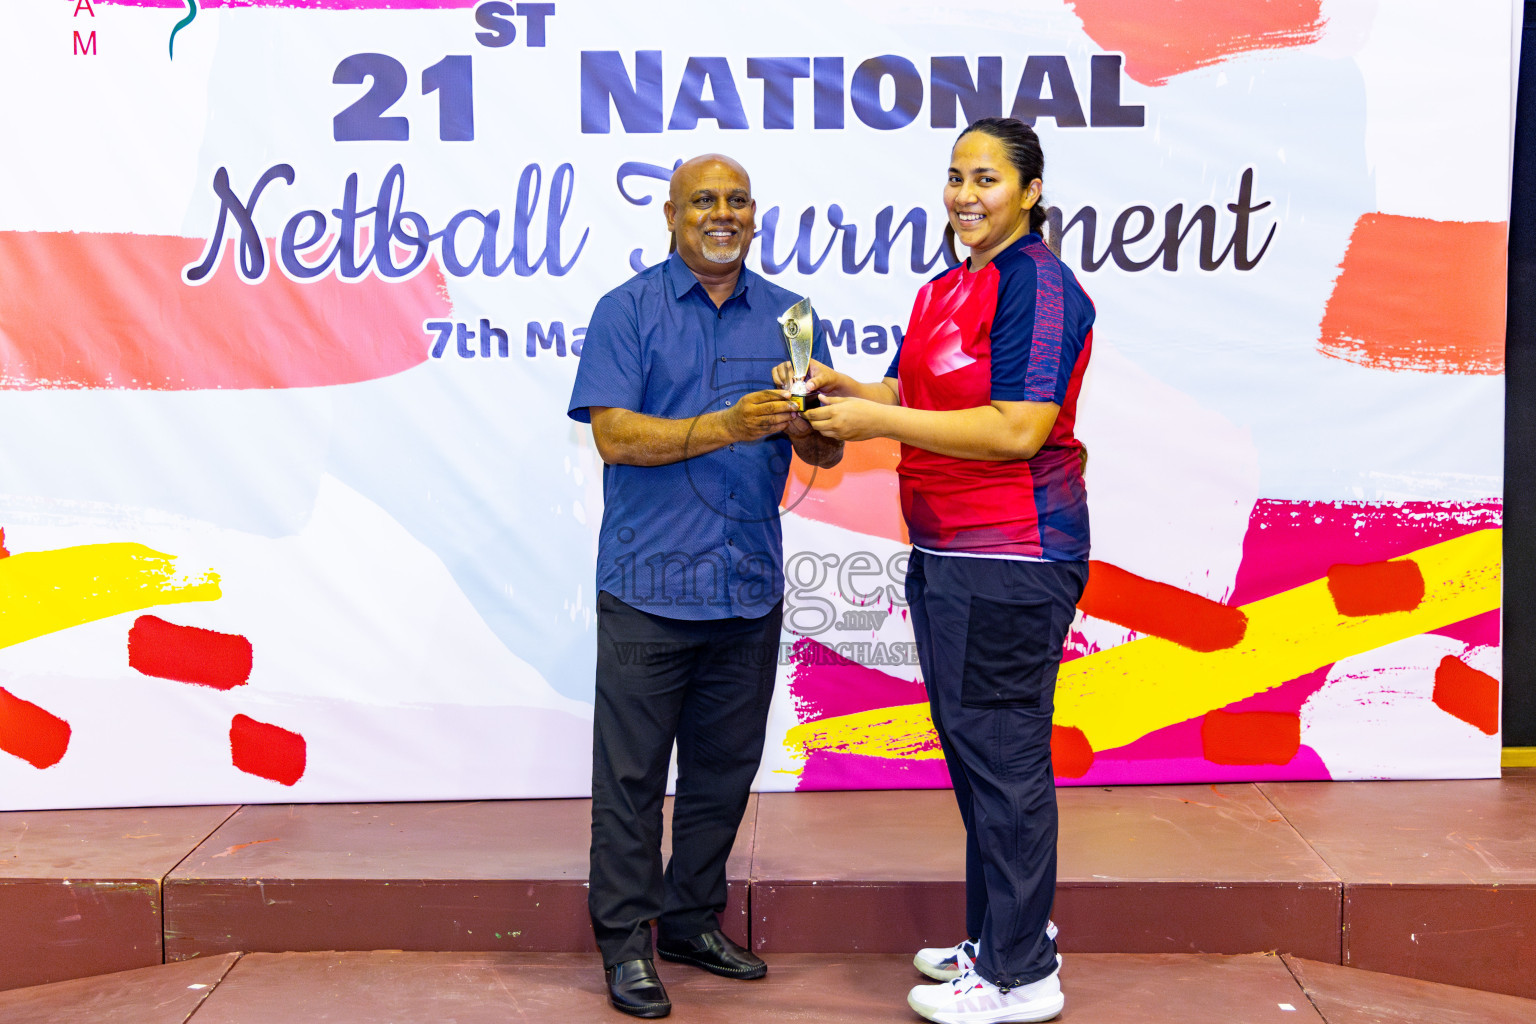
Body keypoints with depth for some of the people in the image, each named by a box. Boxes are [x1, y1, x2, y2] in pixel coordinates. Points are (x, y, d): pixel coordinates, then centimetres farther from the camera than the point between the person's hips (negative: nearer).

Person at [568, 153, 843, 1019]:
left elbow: (827, 450, 8)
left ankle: (695, 919, 29)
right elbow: (614, 434, -11)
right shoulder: (628, 310, 0)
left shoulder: (786, 316, 11)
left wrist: (804, 422, -16)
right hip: (650, 583, -4)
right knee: (633, 770, 1)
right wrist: (727, 426, -21)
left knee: (724, 768, 13)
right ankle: (627, 941, 14)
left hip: (750, 587, 4)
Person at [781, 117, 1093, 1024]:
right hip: (949, 552, 10)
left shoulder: (1039, 284, -13)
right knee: (969, 742, 17)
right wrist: (840, 386, 5)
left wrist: (875, 420, -18)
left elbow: (1017, 429, -22)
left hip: (1010, 557, -10)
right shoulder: (948, 289, 17)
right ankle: (1003, 935, 31)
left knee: (1003, 749, -3)